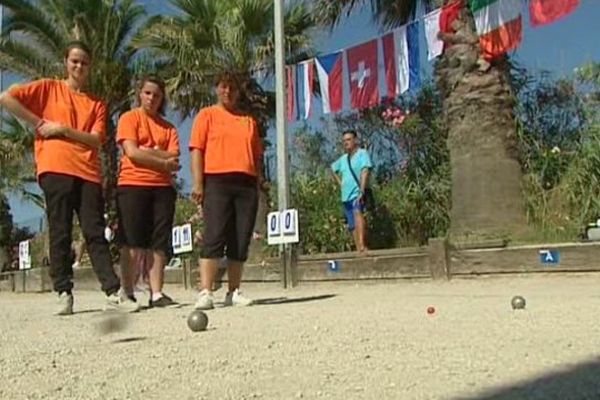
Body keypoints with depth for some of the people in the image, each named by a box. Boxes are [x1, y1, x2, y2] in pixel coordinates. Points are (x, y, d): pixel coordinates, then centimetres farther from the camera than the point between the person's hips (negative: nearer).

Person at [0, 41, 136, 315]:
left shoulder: (97, 104, 17)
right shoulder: (49, 88, 11)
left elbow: (96, 139, 3)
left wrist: (62, 129, -8)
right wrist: (39, 123, -3)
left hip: (88, 173, 2)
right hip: (55, 169, -2)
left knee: (95, 233, -1)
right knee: (60, 233, -2)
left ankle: (113, 292, -5)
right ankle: (64, 293, 4)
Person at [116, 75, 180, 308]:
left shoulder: (167, 127, 18)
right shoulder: (129, 118, 6)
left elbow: (174, 158, 3)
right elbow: (132, 152, -8)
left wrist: (145, 151, -7)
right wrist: (163, 161, -5)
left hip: (162, 187, 4)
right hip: (132, 185, -4)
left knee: (159, 244, 1)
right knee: (133, 244, -5)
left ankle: (156, 293, 3)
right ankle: (128, 294, 0)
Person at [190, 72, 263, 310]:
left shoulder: (249, 121, 21)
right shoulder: (207, 115, 10)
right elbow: (196, 150, 1)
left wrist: (259, 184, 14)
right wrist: (197, 183, -10)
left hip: (247, 183, 4)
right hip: (217, 181, -4)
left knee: (241, 241, 3)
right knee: (214, 236, -11)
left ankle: (234, 292, 11)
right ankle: (205, 292, -11)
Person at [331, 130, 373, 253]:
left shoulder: (362, 153, -3)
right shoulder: (343, 159, 17)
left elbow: (365, 171, -16)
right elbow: (333, 169, 35)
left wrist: (361, 191, -26)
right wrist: (340, 183, 19)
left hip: (357, 194, -8)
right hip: (346, 196, 8)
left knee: (357, 213, -33)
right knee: (352, 226, 7)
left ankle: (363, 246, -46)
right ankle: (359, 250, 13)